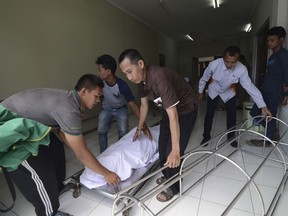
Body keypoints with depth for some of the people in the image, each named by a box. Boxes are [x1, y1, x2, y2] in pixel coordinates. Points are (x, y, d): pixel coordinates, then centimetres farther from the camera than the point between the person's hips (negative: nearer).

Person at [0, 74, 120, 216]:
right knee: (42, 172, -6)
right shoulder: (68, 108, -33)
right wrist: (106, 174, -17)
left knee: (55, 147, 18)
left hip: (27, 121, 10)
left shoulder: (70, 100, -3)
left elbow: (60, 132, 4)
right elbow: (81, 153, -29)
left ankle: (57, 186, 39)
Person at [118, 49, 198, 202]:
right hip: (170, 109, 8)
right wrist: (139, 128, 14)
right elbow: (144, 105, 5)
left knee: (171, 152, -6)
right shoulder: (141, 79, -9)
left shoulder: (159, 77, -36)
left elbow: (173, 115, -38)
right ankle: (167, 177, 38)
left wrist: (175, 150, -37)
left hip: (185, 110, -8)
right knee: (162, 146, 15)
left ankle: (173, 187, 20)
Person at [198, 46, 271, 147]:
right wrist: (200, 92, -2)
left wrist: (263, 106, -27)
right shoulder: (214, 64, -32)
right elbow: (204, 79, -14)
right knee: (209, 114, 0)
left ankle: (231, 137, 24)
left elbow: (250, 86, -25)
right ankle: (206, 136, 20)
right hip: (213, 91, -1)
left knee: (232, 115, 1)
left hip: (229, 92, 1)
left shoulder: (242, 69, -30)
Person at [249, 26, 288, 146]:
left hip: (274, 93, -9)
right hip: (266, 91, 9)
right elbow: (270, 75, 14)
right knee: (254, 112, 13)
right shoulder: (273, 56, 19)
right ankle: (272, 133, 29)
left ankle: (268, 140, 18)